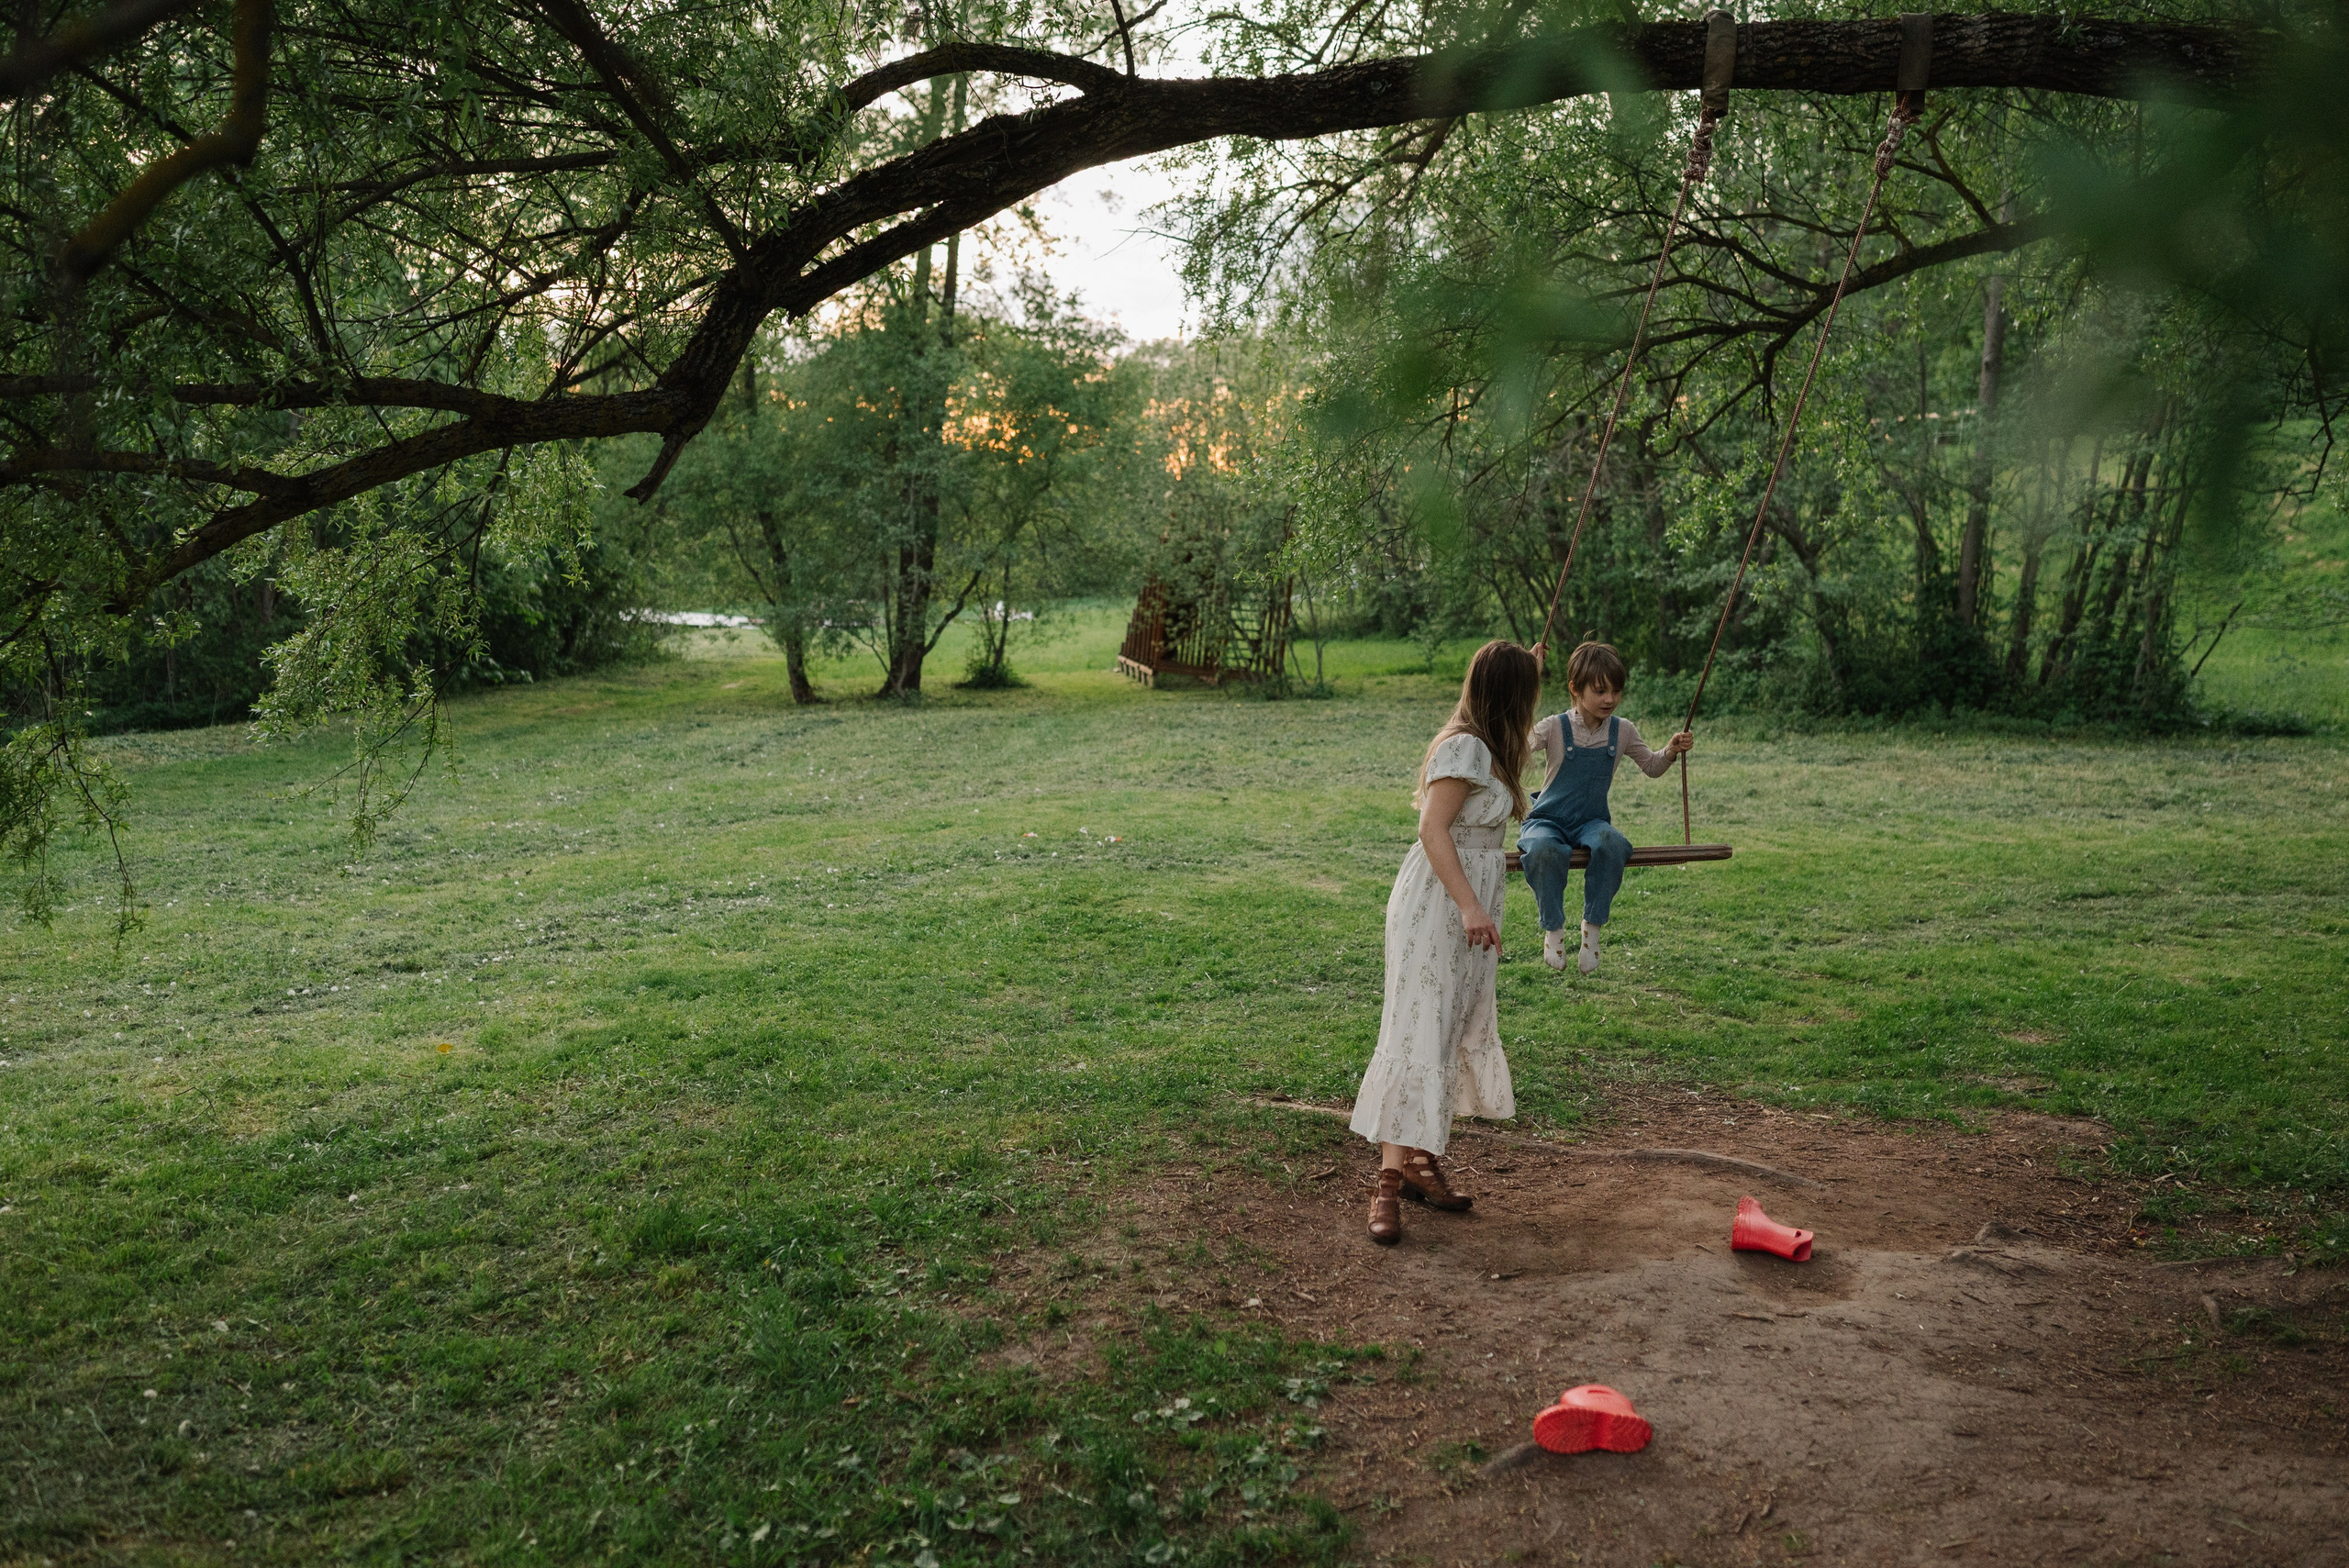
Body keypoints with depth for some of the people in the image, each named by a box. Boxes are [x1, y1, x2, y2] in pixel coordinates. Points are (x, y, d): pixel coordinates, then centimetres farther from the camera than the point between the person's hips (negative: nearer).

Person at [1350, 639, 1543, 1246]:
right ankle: (1389, 1183, -10)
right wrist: (1470, 906, -30)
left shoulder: (1487, 748, 15)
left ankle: (1423, 1161, 21)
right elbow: (1433, 830, -23)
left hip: (1469, 904, 10)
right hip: (1438, 903, -10)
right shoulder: (1464, 747, -16)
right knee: (1420, 1035, -11)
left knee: (1460, 1031, 12)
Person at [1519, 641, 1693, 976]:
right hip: (1547, 820, -3)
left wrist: (1670, 751, -3)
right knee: (1543, 849, -40)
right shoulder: (1555, 728, -7)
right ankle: (1553, 928, -18)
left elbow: (1651, 767, 21)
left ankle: (1592, 924, -18)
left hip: (1591, 822, 3)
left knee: (1612, 844, -35)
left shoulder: (1622, 731, 5)